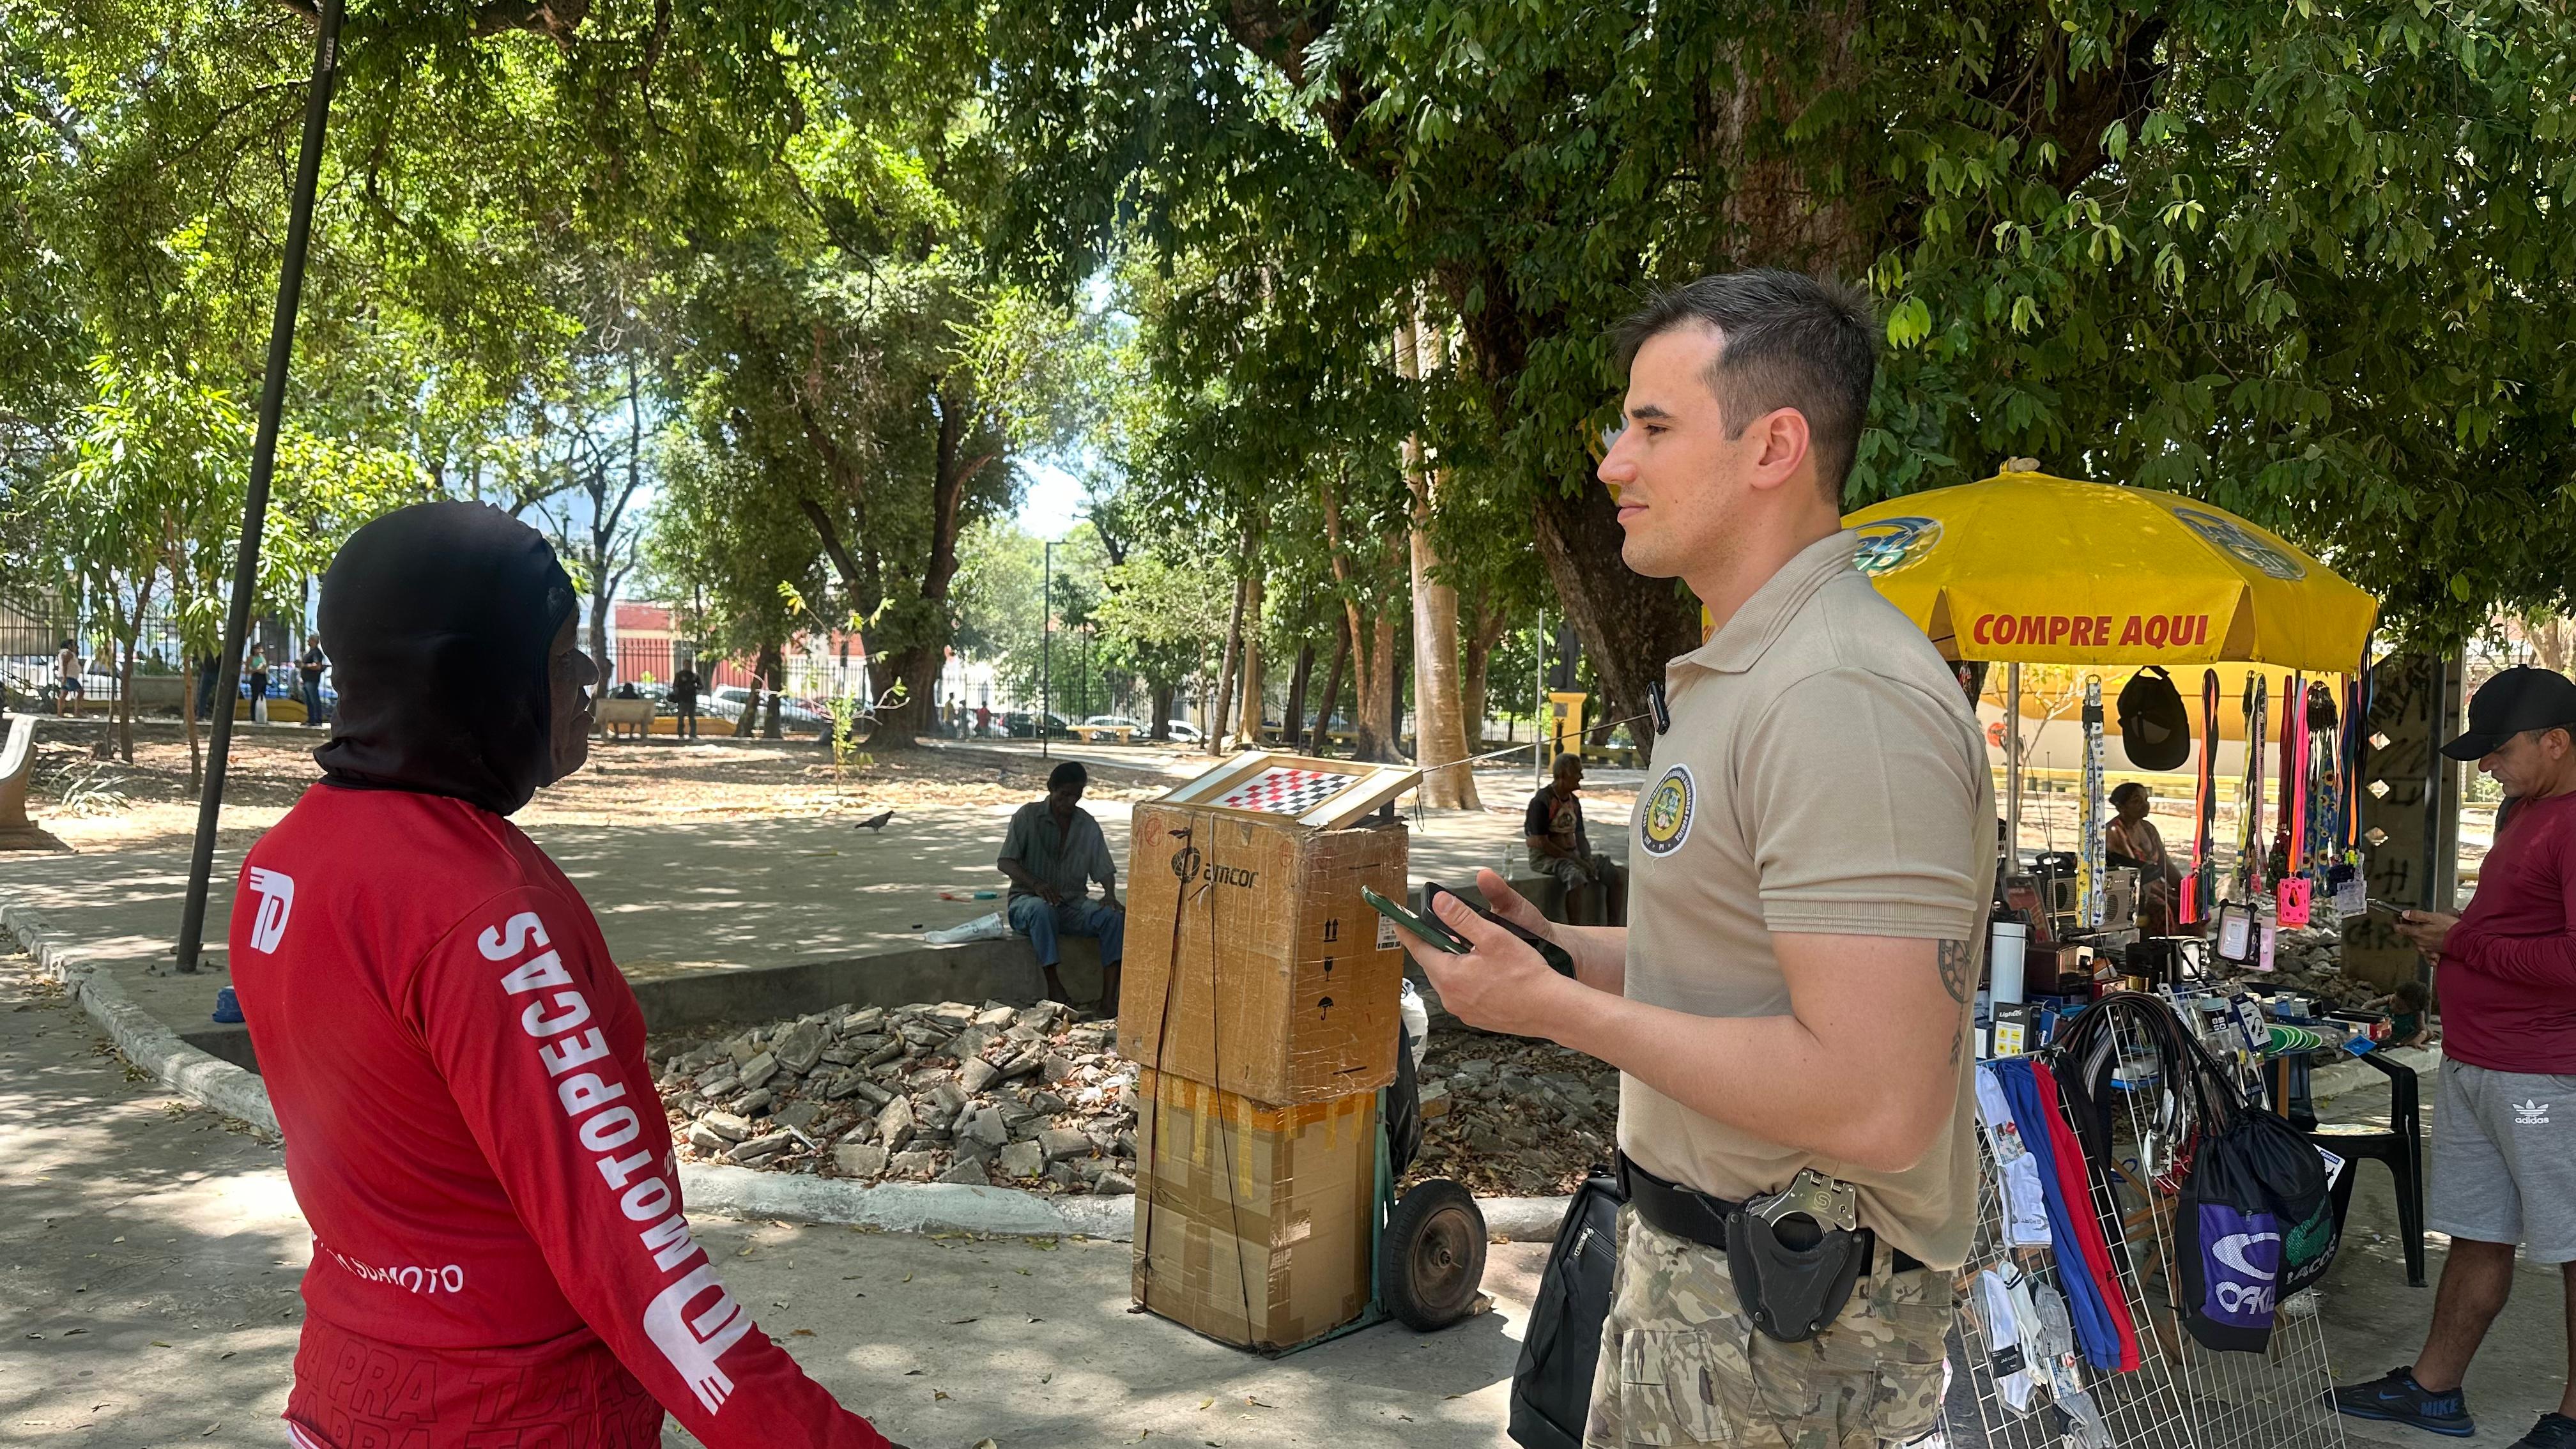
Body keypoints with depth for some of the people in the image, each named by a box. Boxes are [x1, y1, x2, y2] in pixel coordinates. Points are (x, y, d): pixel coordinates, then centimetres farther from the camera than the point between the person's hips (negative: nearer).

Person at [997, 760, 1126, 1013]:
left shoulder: (1088, 825, 8)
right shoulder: (1029, 816, -3)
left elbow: (1104, 869, 8)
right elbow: (1006, 862, -9)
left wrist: (1110, 895, -15)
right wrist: (1036, 884, -27)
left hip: (1074, 904, 3)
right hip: (1028, 900, -3)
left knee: (1115, 916, -25)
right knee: (1042, 909, -40)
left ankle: (1109, 999, -31)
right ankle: (1055, 989, -35)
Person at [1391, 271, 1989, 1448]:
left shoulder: (1841, 697, -25)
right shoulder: (1735, 675, 10)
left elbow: (1876, 1105, -31)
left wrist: (1561, 1012, -23)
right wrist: (1554, 945, 4)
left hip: (1781, 1324, -9)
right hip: (1691, 1260, 10)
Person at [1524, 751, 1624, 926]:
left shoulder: (1574, 802, 11)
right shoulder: (1541, 802, -15)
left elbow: (1580, 836, 16)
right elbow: (1542, 844, -19)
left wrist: (1588, 860, -5)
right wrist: (1575, 860, -19)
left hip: (1571, 854, 8)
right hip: (1545, 857, -8)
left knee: (1613, 874, -7)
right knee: (1576, 877, -36)